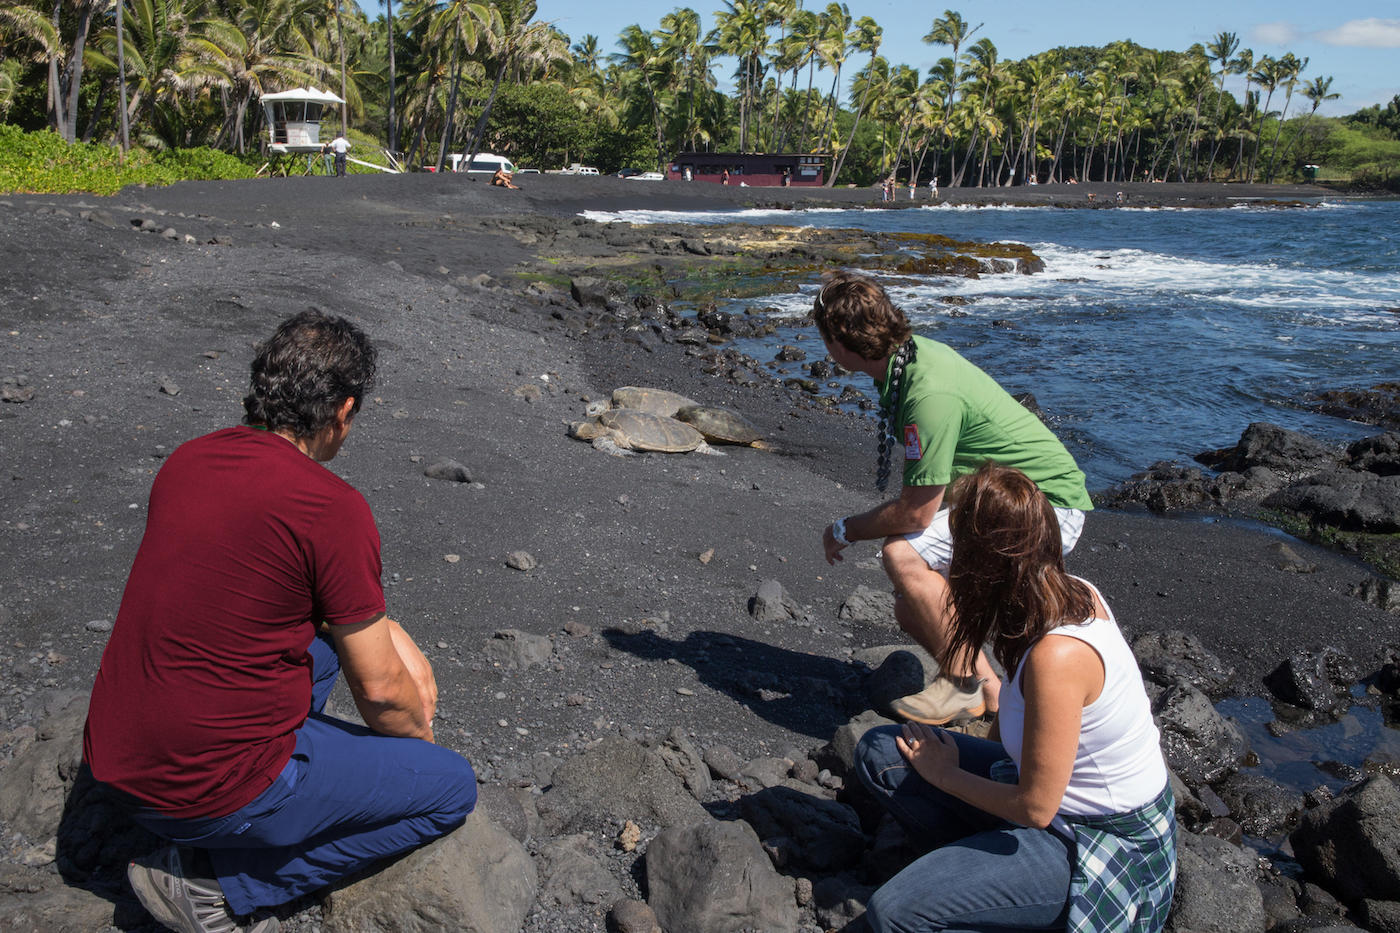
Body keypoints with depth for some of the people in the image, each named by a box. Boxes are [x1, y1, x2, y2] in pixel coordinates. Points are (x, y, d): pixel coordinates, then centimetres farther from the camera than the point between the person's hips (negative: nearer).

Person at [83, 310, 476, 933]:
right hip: (212, 794, -7)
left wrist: (392, 637, 17)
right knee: (453, 787, 6)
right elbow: (378, 689, -12)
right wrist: (419, 733, 11)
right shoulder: (334, 508, -20)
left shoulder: (188, 460, 3)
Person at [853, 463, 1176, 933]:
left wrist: (945, 775, -10)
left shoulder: (1057, 657, -34)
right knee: (879, 752, 1)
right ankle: (977, 867, 7)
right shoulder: (1075, 593, -7)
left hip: (1106, 841, -9)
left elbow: (1035, 807, -25)